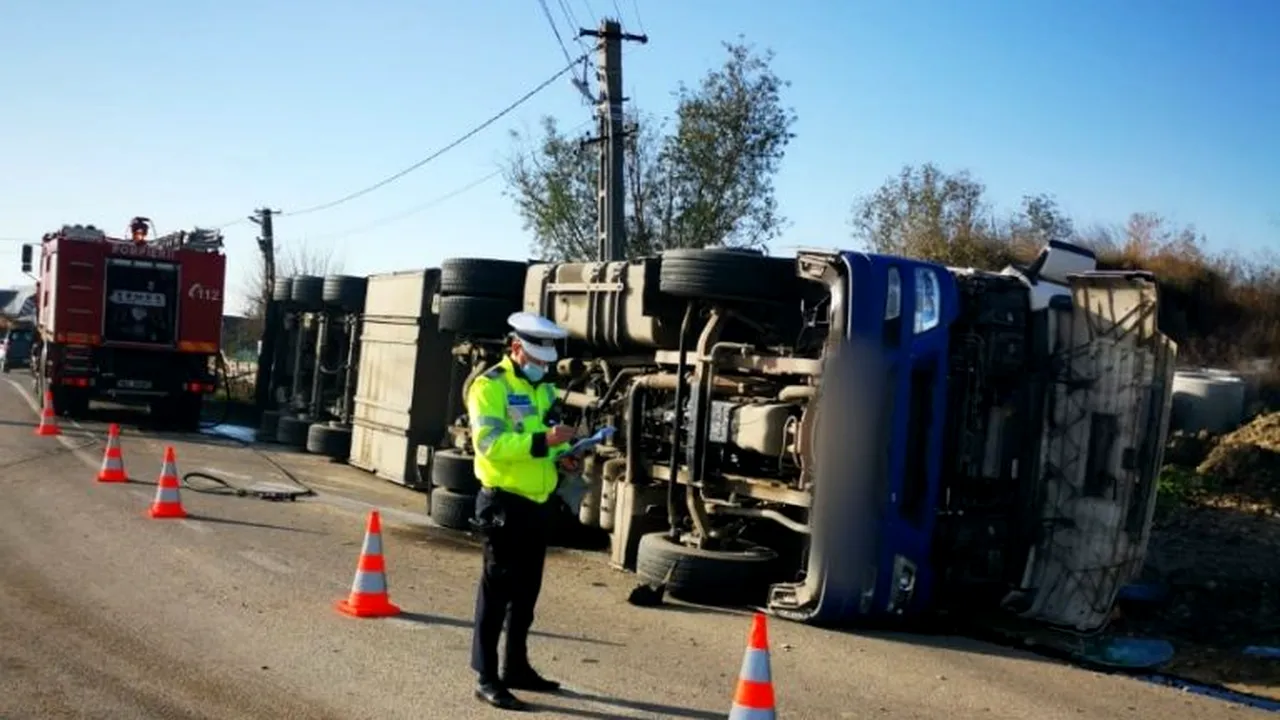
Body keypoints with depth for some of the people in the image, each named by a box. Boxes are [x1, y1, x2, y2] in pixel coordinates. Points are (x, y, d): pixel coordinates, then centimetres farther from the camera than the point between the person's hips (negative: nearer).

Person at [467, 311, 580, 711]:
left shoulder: (544, 388, 14)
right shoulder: (490, 386, -12)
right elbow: (489, 443, -24)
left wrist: (561, 456, 3)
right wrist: (543, 441, -31)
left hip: (537, 504, 8)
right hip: (505, 503, -8)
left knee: (527, 590, 17)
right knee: (497, 590, -2)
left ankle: (517, 666, 30)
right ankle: (487, 678, 5)